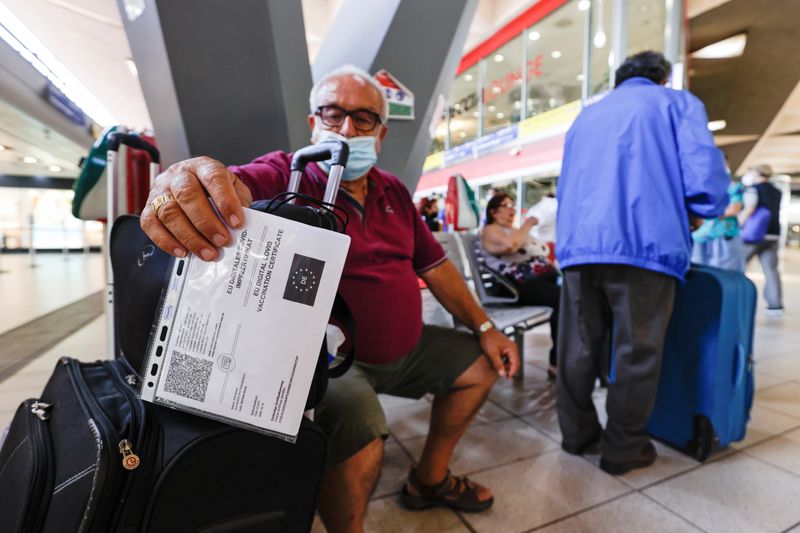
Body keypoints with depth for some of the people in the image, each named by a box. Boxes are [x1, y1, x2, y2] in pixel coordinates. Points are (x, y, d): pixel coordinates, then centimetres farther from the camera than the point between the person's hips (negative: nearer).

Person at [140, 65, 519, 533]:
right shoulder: (287, 175, -12)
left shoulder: (392, 191, 6)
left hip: (406, 349, 8)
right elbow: (237, 186, -35)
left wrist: (484, 327, 8)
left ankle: (429, 479, 32)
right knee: (360, 424, -34)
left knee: (481, 363, 14)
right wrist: (189, 184, -59)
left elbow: (435, 265, 9)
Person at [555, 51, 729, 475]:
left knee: (578, 347, 11)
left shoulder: (586, 115, 29)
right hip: (644, 243, -4)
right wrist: (698, 212, 20)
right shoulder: (678, 102, 14)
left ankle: (577, 433, 25)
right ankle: (623, 448, 18)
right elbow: (705, 177, 0)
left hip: (577, 243, 5)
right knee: (637, 352, 6)